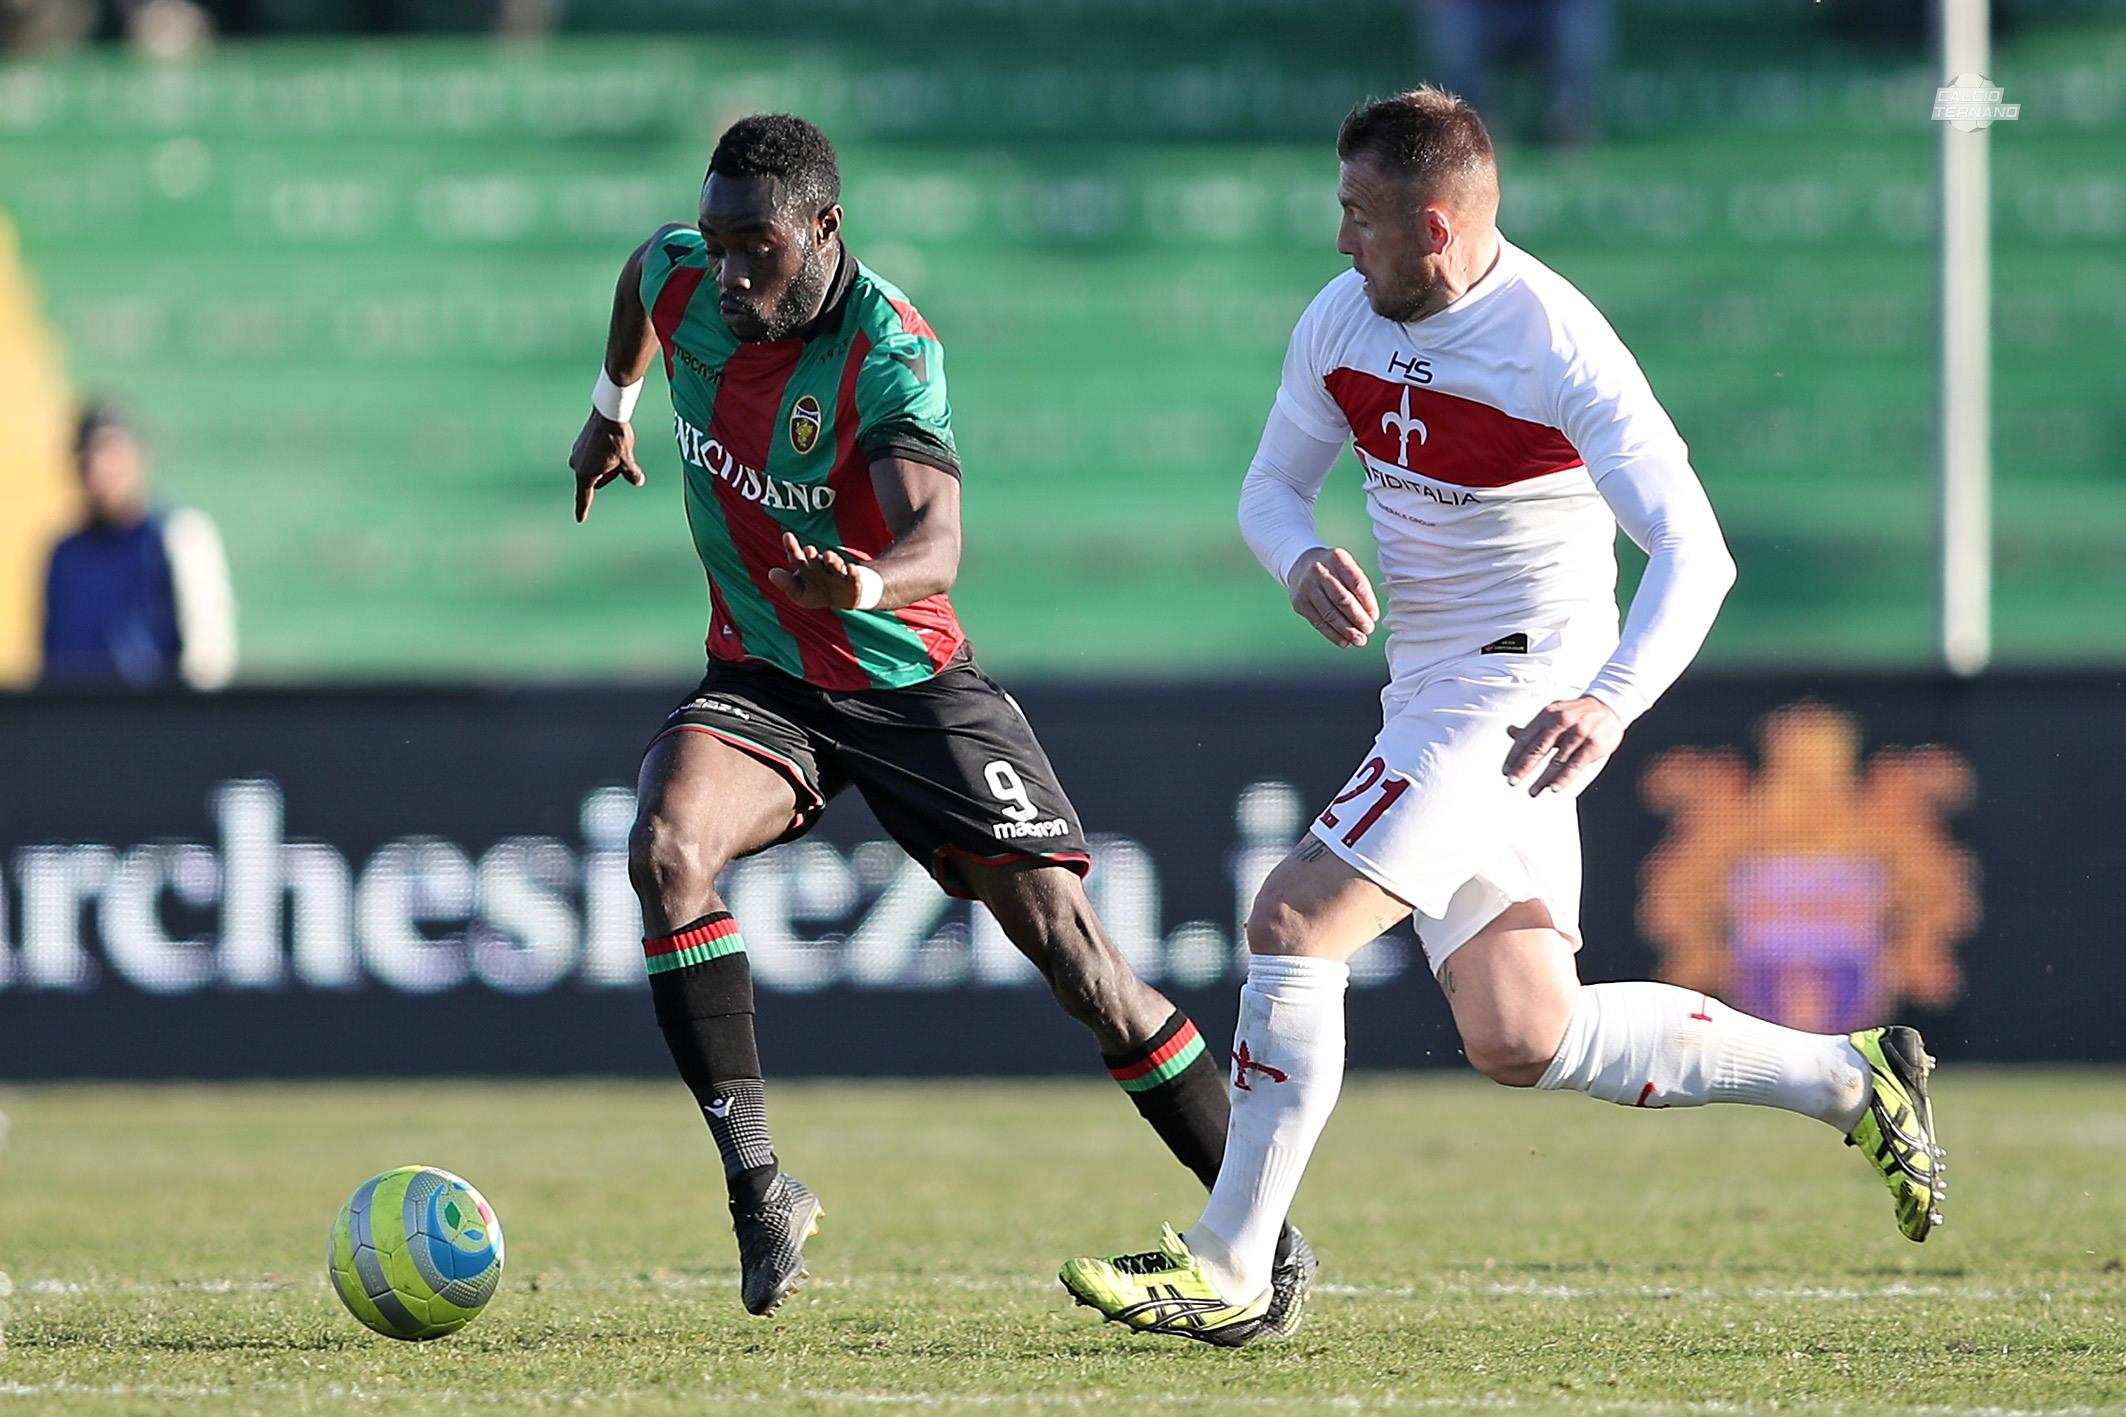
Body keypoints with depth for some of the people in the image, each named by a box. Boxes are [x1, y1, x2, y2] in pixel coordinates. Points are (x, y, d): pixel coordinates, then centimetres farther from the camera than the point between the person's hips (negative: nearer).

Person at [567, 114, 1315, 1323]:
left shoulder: (890, 351, -25)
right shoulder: (684, 280, -8)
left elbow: (935, 540, -40)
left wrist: (870, 583, -62)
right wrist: (615, 405, 32)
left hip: (913, 683, -4)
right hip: (761, 680, 4)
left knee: (1069, 944, -10)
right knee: (667, 848, -28)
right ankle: (758, 1184, -23)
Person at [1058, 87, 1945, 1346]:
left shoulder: (1557, 345, -19)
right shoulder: (1342, 322, 3)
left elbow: (1695, 553, -23)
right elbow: (1274, 484, 17)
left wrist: (1610, 702, -39)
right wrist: (1303, 562, -8)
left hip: (1521, 690, -9)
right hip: (1430, 698, 9)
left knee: (1294, 921, -18)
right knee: (1522, 1042, 9)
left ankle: (1227, 1270, -12)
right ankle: (1847, 1076, 21)